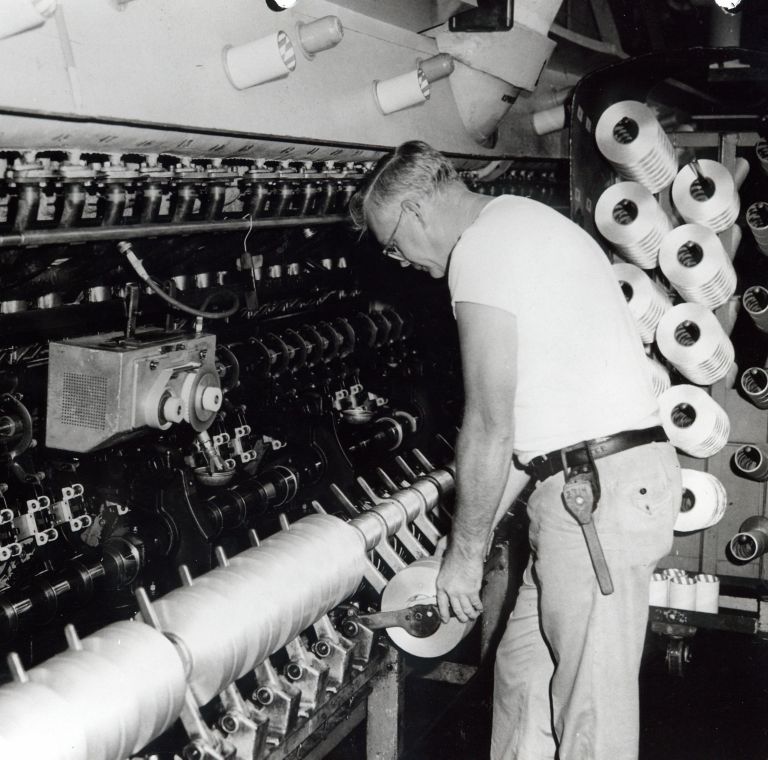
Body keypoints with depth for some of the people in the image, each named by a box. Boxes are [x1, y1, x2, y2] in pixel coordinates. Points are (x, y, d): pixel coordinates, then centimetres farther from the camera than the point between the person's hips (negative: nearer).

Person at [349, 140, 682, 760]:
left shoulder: (481, 248, -11)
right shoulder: (518, 221, 20)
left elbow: (489, 427, -14)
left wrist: (465, 552, -3)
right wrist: (477, 532, 18)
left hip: (599, 483, -10)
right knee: (524, 673, 17)